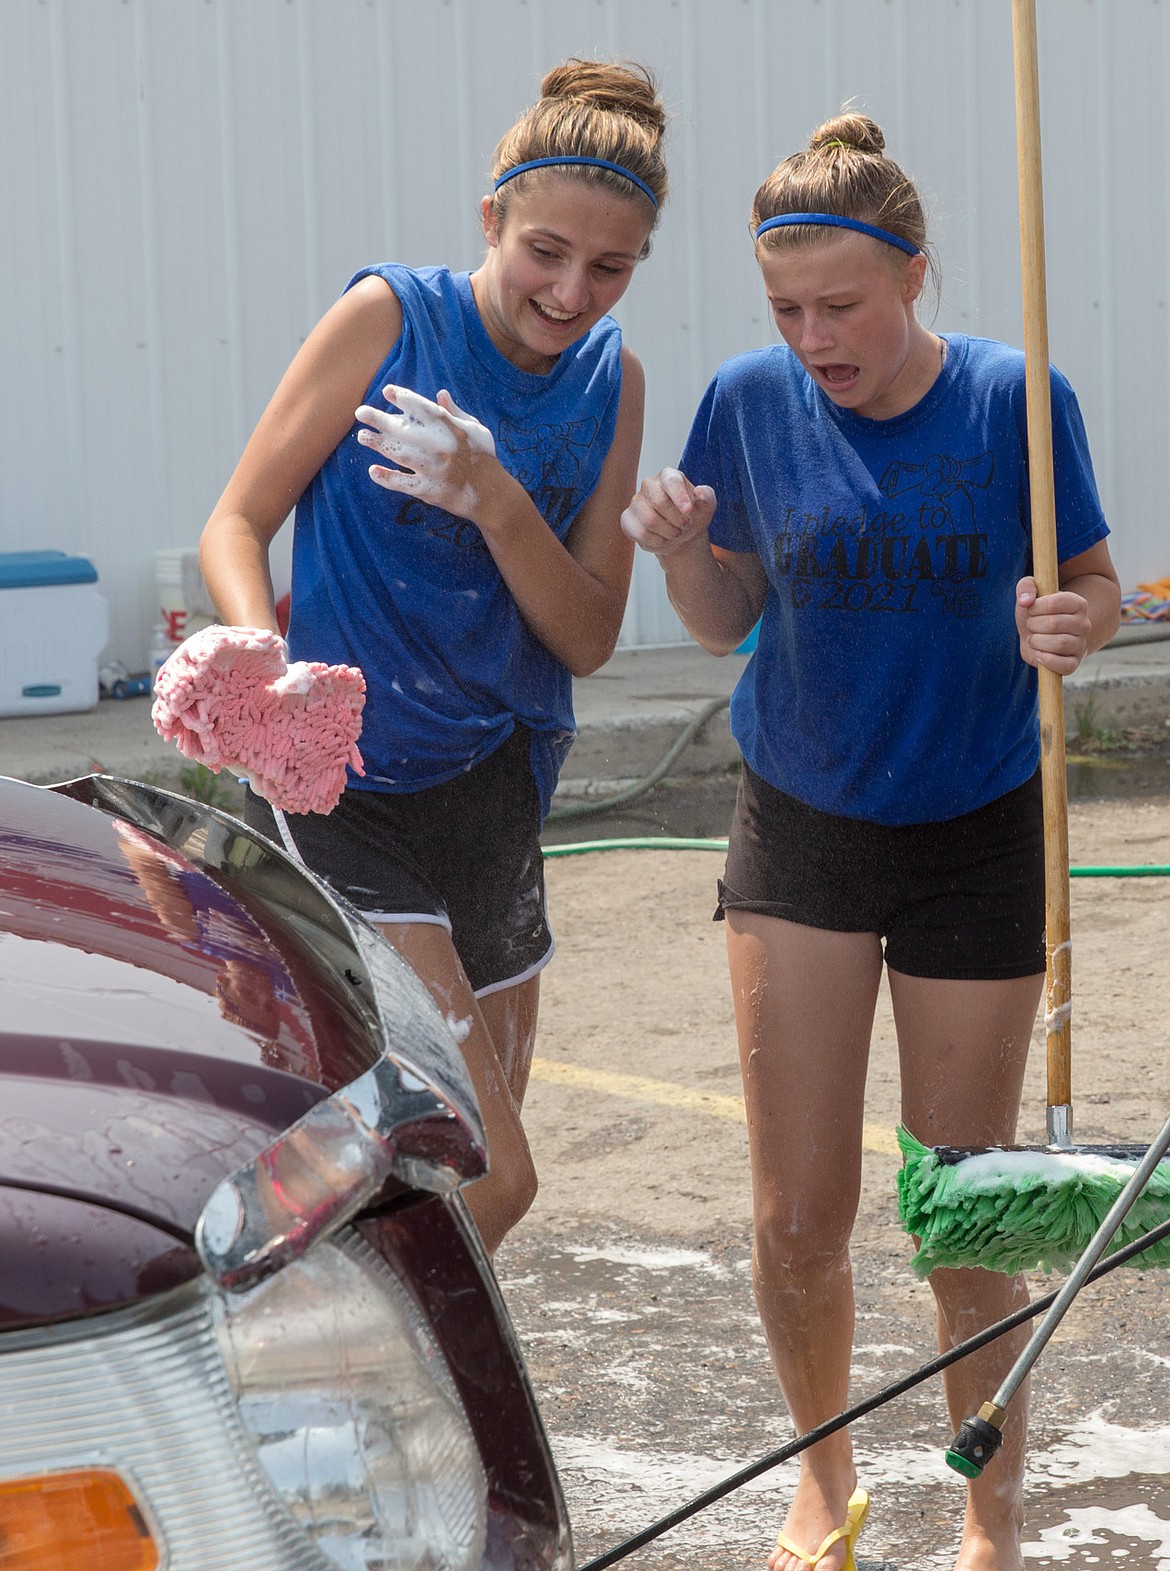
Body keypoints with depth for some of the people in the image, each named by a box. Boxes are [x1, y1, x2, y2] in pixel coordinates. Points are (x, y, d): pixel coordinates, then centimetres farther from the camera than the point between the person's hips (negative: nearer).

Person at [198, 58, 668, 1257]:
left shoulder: (611, 382, 6)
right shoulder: (390, 317, -9)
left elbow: (588, 641, 1)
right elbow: (235, 524, -7)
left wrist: (497, 504, -17)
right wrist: (263, 655, -28)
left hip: (493, 796, 6)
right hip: (340, 788, -6)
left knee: (475, 1195, 14)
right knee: (493, 1178, -16)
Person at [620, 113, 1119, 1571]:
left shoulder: (1011, 398, -14)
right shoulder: (753, 400, -8)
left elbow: (1095, 586, -4)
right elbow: (726, 621, 3)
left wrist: (1070, 627, -27)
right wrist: (680, 547, -19)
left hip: (975, 836, -2)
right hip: (800, 829, 2)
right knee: (797, 1219, 2)